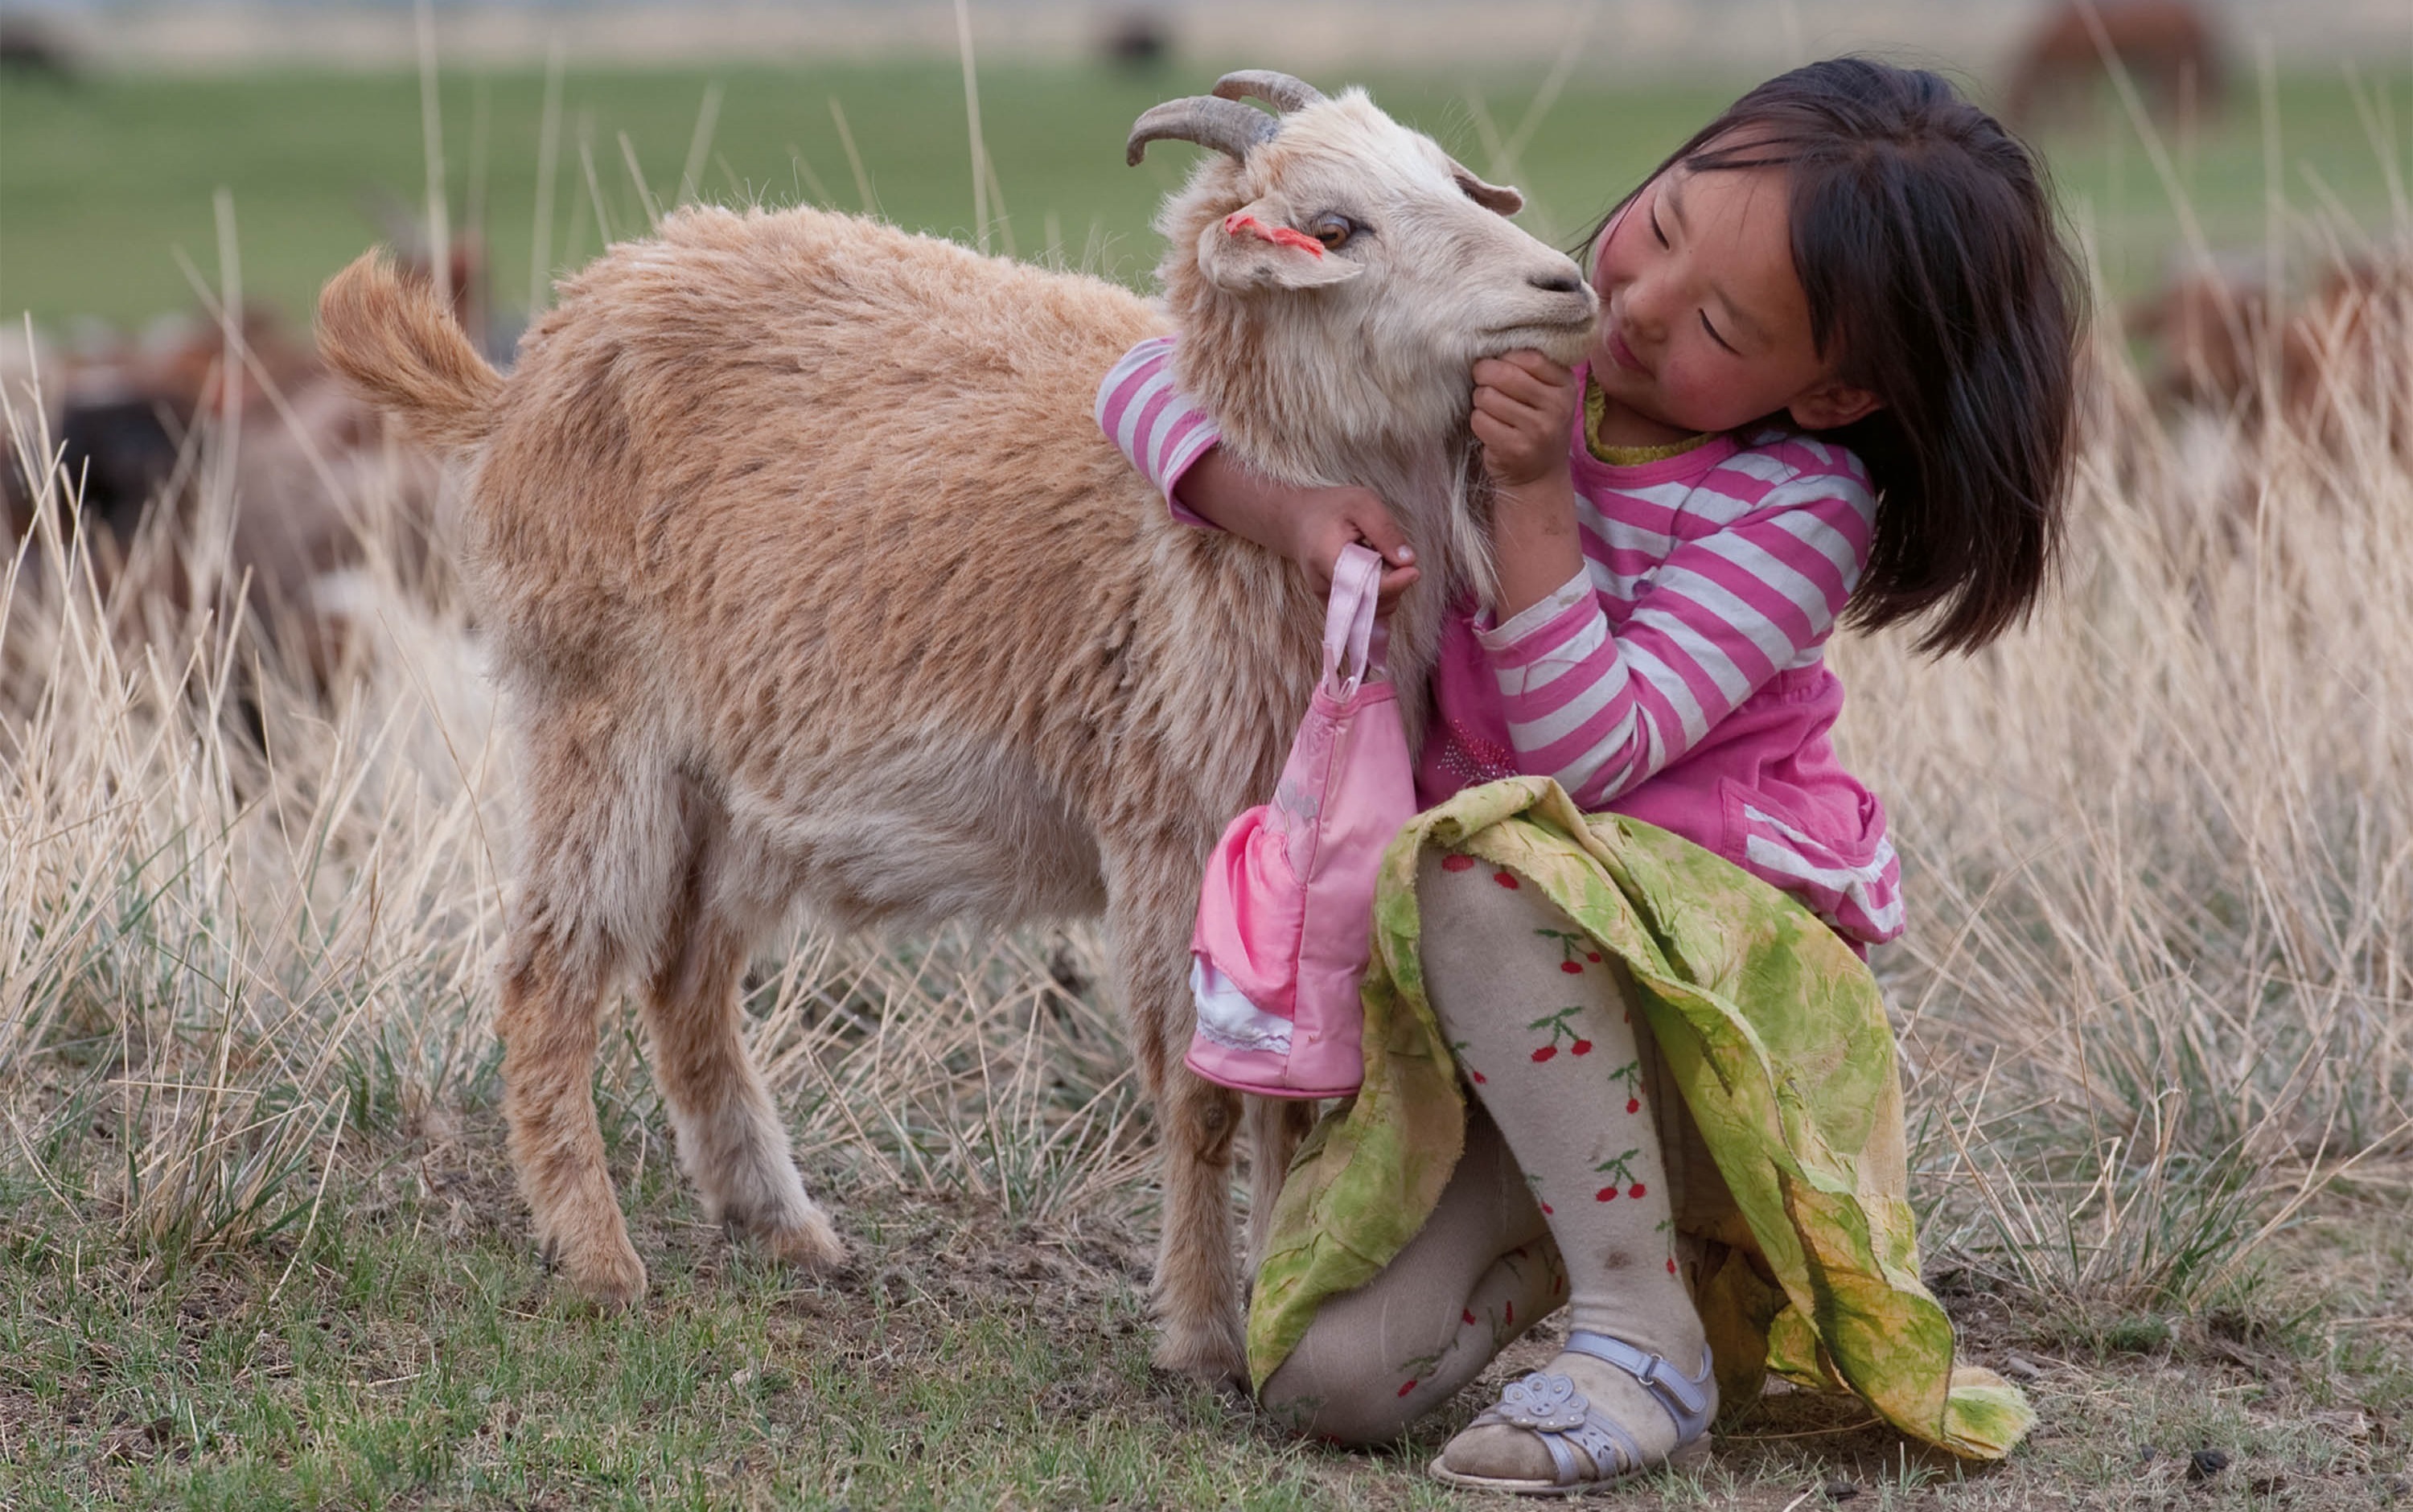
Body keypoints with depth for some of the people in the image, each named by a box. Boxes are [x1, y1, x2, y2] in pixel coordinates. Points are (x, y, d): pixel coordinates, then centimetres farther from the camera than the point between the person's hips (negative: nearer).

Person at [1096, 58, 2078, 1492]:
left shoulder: (1803, 508, -14)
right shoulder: (1506, 341, -2)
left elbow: (1585, 753, -23)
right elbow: (1156, 385, 0)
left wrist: (1535, 498, -27)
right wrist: (1290, 506, -19)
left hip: (1725, 961, -4)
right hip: (1486, 990, 4)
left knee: (1487, 876, -39)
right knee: (1333, 1374, -16)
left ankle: (1646, 1334, -26)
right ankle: (1543, 1237, 19)